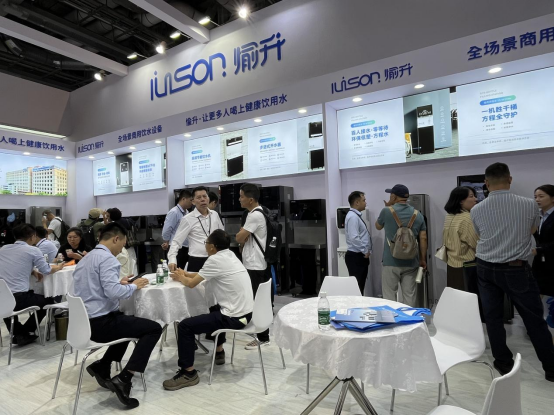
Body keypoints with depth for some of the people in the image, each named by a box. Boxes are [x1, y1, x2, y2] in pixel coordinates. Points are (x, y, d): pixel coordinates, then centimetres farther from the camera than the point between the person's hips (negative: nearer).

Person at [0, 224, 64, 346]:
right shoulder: (33, 250, -5)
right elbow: (47, 271, -1)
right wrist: (58, 267, 18)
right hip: (19, 298, -5)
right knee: (48, 301, 20)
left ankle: (17, 331, 31)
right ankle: (23, 333, 17)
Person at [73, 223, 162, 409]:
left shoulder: (86, 258, 14)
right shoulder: (107, 258, -17)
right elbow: (113, 292, -28)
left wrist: (120, 283, 10)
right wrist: (134, 286, -11)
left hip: (85, 322, 10)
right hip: (101, 324, -10)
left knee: (128, 322, 32)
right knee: (154, 328, -3)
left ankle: (102, 366, 22)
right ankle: (123, 379, -12)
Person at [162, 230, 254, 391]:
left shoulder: (215, 260, -16)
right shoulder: (229, 255, 10)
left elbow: (191, 284, -5)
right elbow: (203, 275, 26)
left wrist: (181, 277, 15)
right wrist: (186, 274, 21)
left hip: (234, 318, -10)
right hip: (245, 312, 10)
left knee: (185, 326, -6)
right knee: (215, 311, 37)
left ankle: (188, 373, 5)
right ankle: (219, 352, 43)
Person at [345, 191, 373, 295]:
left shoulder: (357, 216, 15)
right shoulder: (353, 216, -18)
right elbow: (354, 238, -26)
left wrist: (366, 251, 13)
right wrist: (365, 251, -16)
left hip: (360, 256, 10)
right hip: (356, 257, -10)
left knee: (360, 286, 15)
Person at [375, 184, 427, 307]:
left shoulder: (387, 211, -7)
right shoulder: (418, 215, 3)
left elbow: (378, 227, 12)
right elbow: (423, 238, 2)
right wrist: (423, 259, 10)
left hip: (391, 262, -3)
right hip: (411, 262, 3)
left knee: (390, 296, 5)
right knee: (410, 295, 10)